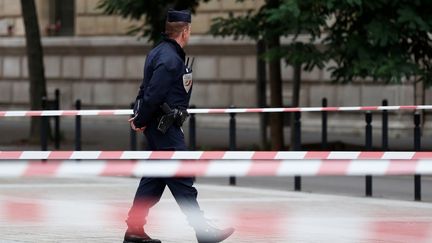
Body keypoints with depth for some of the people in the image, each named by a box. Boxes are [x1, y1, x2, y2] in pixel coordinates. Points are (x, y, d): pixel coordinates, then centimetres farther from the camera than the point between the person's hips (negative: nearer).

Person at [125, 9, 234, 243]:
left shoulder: (160, 52, 13)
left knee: (154, 179, 12)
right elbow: (153, 95, -22)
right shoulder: (169, 59, -20)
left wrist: (139, 118, 7)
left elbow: (146, 89, 16)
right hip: (165, 127, -10)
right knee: (182, 179, -7)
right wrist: (141, 121, -10)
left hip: (158, 126, 10)